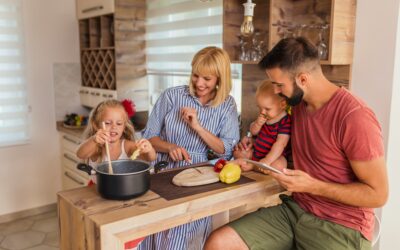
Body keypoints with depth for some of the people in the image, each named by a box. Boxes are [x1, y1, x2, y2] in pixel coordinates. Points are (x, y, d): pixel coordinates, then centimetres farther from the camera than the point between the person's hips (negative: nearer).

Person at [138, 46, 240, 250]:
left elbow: (227, 151, -5)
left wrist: (198, 127, -15)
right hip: (163, 169, 0)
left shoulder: (227, 105, 4)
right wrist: (170, 147, -17)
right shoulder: (172, 96, 1)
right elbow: (149, 137, 3)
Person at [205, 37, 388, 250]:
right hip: (294, 209, 7)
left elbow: (377, 194, -16)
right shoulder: (298, 104, 7)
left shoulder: (355, 117, -21)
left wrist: (312, 186, -21)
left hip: (340, 227, -7)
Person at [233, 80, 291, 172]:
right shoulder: (264, 115, 1)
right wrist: (257, 124, -14)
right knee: (237, 152, 8)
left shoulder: (286, 121, -23)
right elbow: (253, 132, 10)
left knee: (279, 165, -37)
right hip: (256, 151, 7)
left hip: (274, 155, -7)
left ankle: (251, 166, -20)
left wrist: (267, 160, -36)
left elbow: (280, 144, -28)